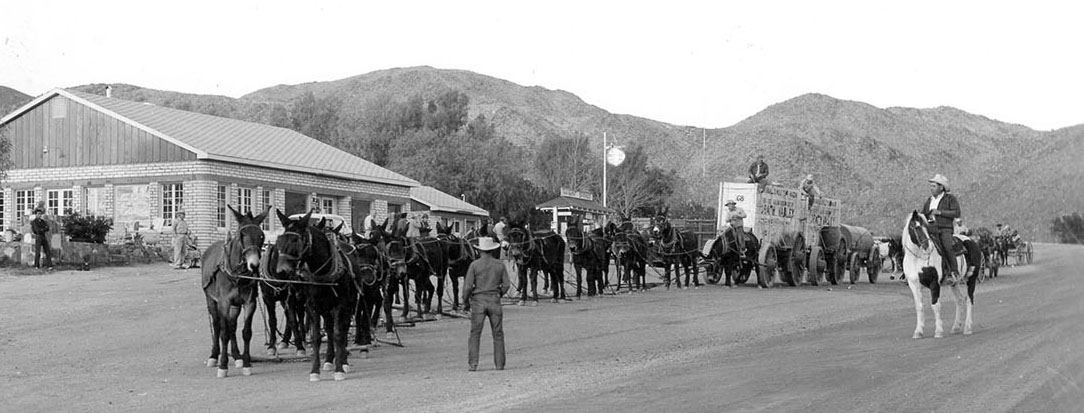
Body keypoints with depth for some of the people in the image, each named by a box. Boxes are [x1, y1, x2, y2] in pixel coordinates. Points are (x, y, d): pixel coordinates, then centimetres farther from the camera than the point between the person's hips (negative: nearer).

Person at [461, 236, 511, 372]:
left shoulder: (474, 265, -5)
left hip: (478, 301, -2)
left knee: (475, 333, 3)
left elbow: (467, 286, -7)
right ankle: (499, 364, 11)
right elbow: (506, 284, 2)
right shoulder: (500, 265, 3)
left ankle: (472, 364, -3)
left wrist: (466, 301, 5)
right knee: (498, 334, 10)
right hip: (495, 301, 2)